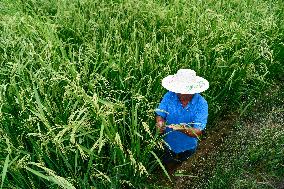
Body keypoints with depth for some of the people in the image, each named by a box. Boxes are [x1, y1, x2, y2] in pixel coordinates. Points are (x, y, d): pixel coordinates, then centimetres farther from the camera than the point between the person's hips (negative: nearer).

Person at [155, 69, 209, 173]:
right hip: (168, 145, 1)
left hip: (188, 148, 0)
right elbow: (160, 115, -18)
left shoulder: (201, 104, -28)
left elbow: (198, 132, -31)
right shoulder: (169, 96, -23)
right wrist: (160, 123, -42)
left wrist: (182, 128, -51)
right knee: (167, 169, 28)